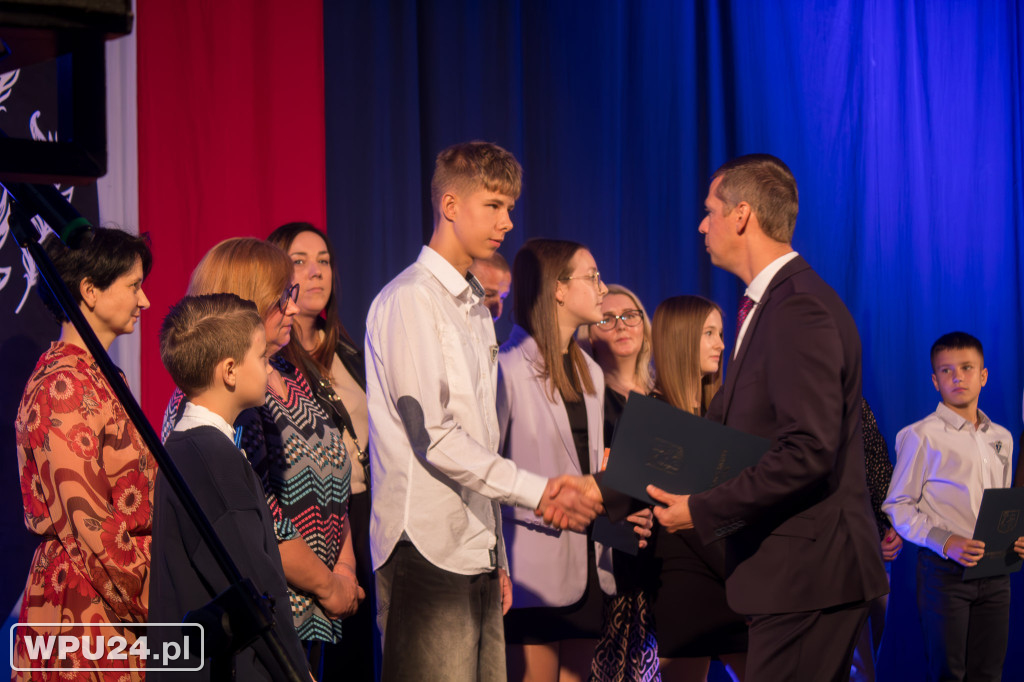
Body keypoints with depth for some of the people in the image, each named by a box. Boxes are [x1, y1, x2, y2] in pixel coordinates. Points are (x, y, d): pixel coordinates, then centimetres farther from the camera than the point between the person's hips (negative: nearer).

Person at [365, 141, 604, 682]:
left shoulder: (476, 310, 21)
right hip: (428, 551, -8)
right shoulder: (410, 300, -6)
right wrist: (538, 492, -15)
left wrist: (496, 553, 18)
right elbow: (431, 435, -15)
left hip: (475, 552, 8)